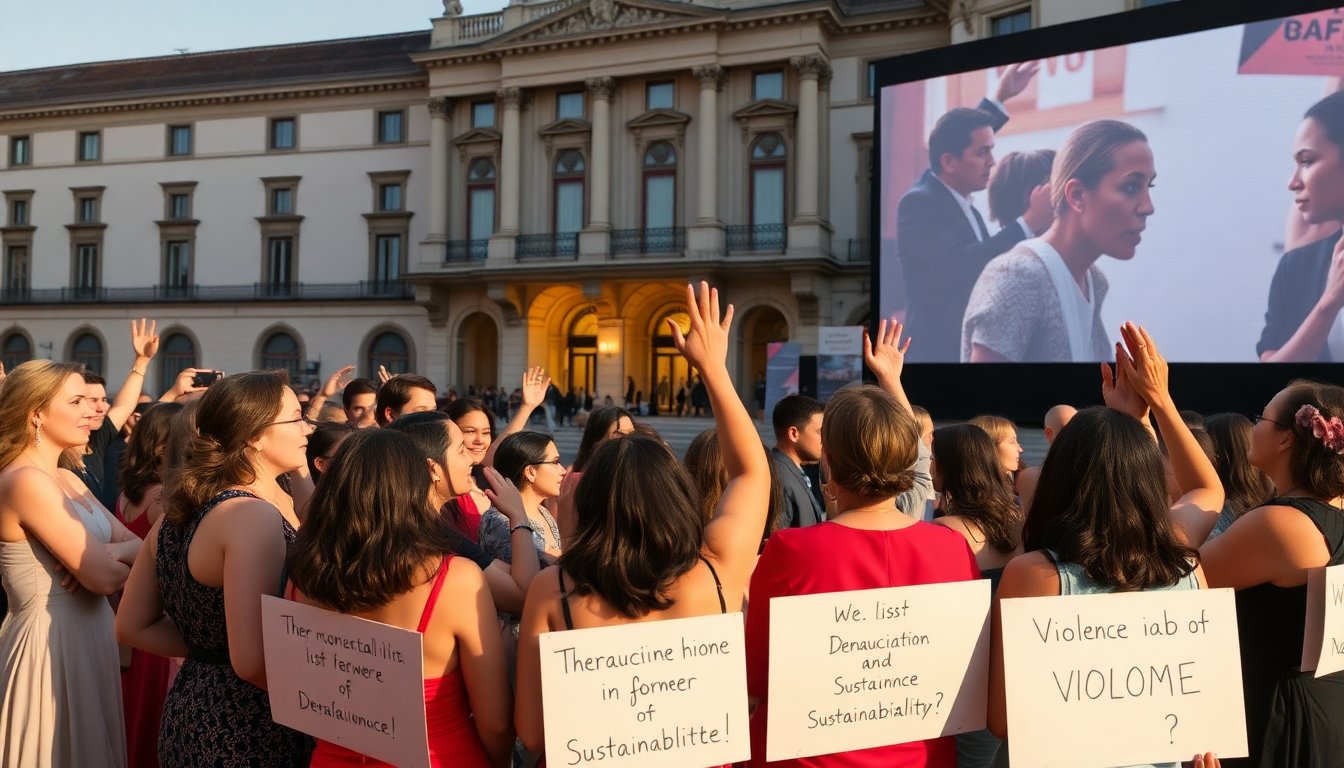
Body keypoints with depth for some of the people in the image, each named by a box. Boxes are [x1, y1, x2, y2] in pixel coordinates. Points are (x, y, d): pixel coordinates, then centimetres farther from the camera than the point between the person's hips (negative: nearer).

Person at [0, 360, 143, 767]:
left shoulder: (67, 479, 9)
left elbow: (136, 544, 7)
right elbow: (105, 577, -22)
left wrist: (106, 555, -14)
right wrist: (110, 560, 0)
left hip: (86, 638, 9)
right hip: (52, 643, -9)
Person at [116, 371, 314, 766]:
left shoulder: (179, 510, 4)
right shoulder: (254, 516, -23)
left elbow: (133, 626, 12)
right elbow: (253, 662, -29)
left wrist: (209, 651, 9)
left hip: (189, 717, 9)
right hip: (247, 735, -8)